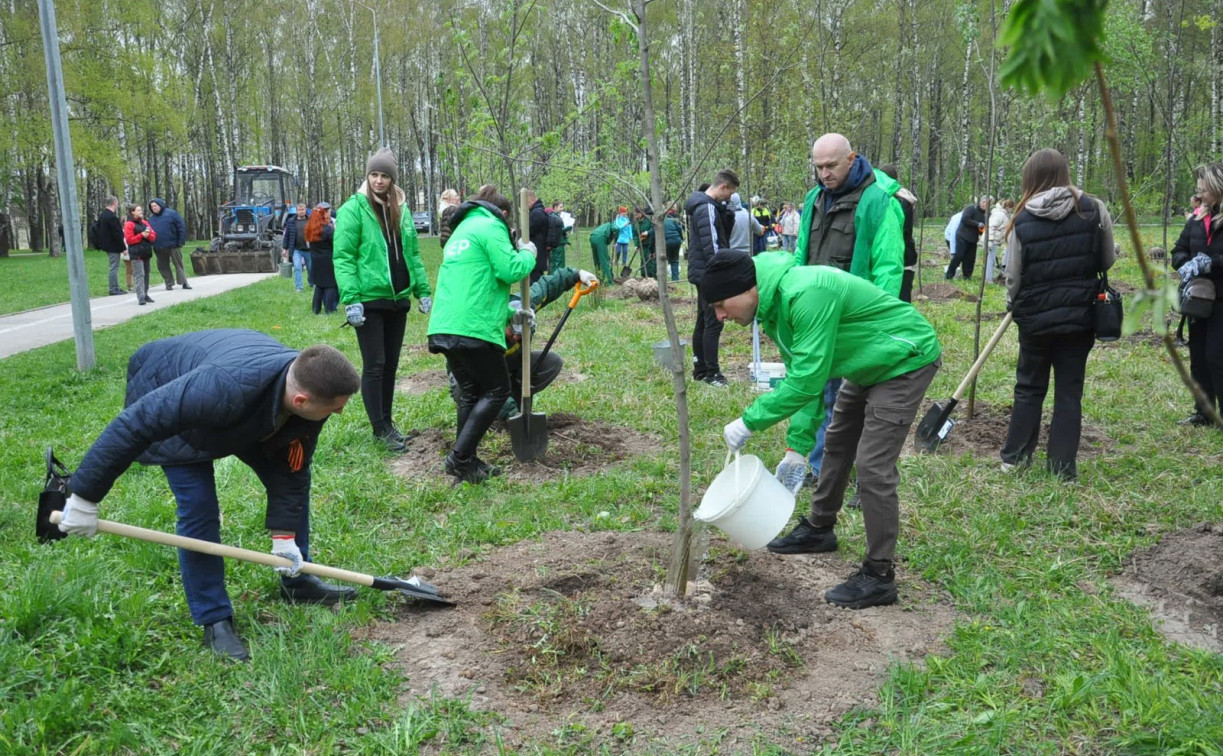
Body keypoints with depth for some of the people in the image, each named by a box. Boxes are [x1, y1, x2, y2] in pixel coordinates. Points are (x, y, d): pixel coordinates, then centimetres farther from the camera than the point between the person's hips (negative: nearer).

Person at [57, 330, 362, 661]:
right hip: (166, 402, -6)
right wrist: (84, 496, -31)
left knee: (294, 477, 3)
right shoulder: (224, 388, -49)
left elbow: (292, 469, -14)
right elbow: (133, 424, -39)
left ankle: (298, 582, 21)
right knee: (198, 508, -15)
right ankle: (214, 621, 2)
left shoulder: (310, 389, -29)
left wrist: (284, 535, -15)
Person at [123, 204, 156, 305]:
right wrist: (141, 235, -15)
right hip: (136, 253, -7)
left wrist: (148, 235, -9)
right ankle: (141, 297, -17)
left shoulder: (145, 222, 16)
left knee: (146, 274, 11)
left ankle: (145, 294, 20)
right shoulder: (129, 224, -4)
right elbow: (129, 240, -10)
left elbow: (153, 235, 13)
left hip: (146, 252, 7)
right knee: (139, 274, -13)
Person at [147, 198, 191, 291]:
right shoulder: (151, 218, 12)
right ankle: (169, 283, 13)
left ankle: (183, 282, 1)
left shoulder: (171, 213, -2)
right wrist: (152, 245, 5)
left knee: (178, 264, -1)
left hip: (173, 245, -4)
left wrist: (181, 241, -10)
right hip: (159, 248, 4)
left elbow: (182, 227, -5)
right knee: (163, 266, 6)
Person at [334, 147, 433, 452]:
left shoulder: (402, 210, 12)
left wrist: (423, 290, 9)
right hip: (369, 301, -6)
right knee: (374, 365, -2)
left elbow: (412, 254, 17)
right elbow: (342, 257, -11)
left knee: (391, 364, 13)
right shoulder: (353, 209, -7)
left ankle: (387, 421, 24)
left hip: (397, 300, 6)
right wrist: (351, 299, -20)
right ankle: (380, 429, 7)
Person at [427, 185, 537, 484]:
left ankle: (465, 462, 18)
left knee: (470, 392, 17)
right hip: (473, 328, -9)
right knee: (497, 391, 3)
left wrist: (511, 312, 31)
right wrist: (528, 254, 7)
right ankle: (460, 457, -4)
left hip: (444, 328, 9)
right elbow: (509, 270, -14)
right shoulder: (491, 227, -2)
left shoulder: (461, 231, 26)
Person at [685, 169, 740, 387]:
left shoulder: (701, 204, 15)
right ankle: (712, 373, -2)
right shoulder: (707, 208, -17)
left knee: (703, 322, 14)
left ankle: (699, 369, 20)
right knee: (713, 323, -6)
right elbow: (712, 248, -22)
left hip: (702, 273, 11)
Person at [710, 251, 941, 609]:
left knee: (872, 466, -12)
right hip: (868, 365, 10)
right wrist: (797, 447, 0)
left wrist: (749, 422, -24)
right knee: (837, 444, 20)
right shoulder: (773, 306, -3)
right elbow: (800, 377, 3)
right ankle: (819, 529, 40)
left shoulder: (806, 294, -34)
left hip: (906, 361, -10)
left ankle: (879, 577, 0)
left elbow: (807, 380, -34)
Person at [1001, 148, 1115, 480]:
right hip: (1080, 315, 0)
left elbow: (1014, 275, -2)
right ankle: (1063, 466, 11)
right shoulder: (1094, 209, -6)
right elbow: (1108, 261, 2)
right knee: (1069, 391, 8)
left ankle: (1014, 456, 21)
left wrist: (1014, 305, 17)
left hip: (1035, 316, 0)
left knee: (1029, 387, 16)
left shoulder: (1023, 220, -8)